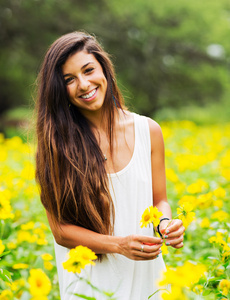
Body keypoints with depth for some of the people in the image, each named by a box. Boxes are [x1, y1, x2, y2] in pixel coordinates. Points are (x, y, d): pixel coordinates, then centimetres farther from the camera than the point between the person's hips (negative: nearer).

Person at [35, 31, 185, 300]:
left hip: (144, 273, 3)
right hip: (89, 278, -2)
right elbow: (60, 229, -10)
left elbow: (159, 200, 6)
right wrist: (119, 245, -23)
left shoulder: (148, 131, -4)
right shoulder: (58, 142, -12)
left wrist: (166, 223, -16)